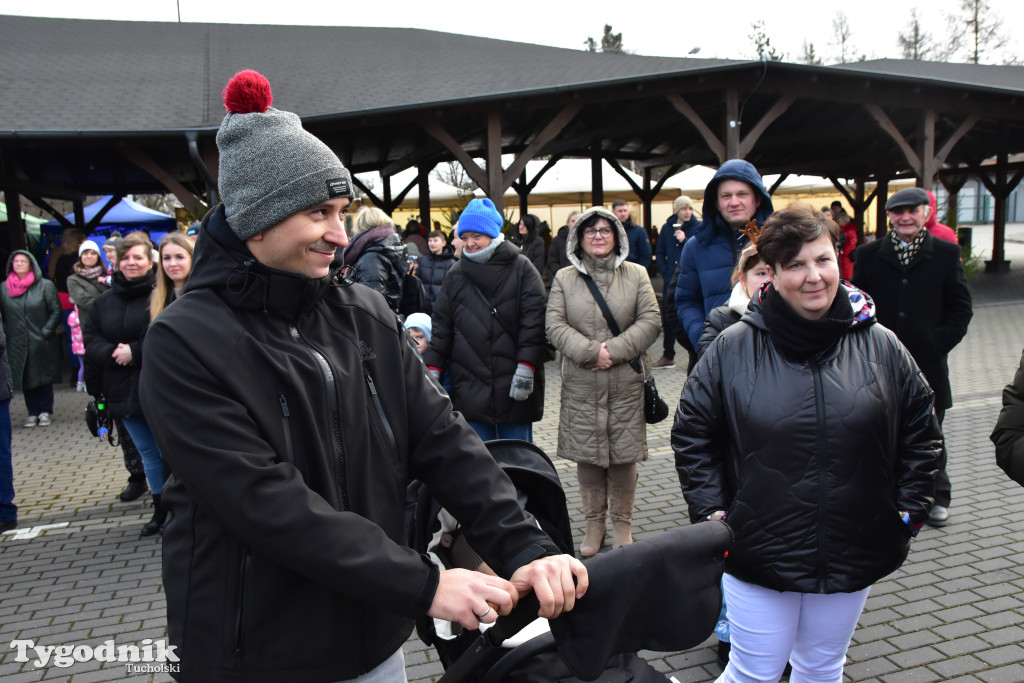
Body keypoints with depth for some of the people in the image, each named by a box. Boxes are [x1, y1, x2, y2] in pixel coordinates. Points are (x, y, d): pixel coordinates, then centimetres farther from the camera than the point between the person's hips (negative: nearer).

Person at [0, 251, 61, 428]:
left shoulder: (45, 285, -2)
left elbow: (56, 311, -2)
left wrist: (46, 332, -10)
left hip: (41, 343, -2)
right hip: (17, 343, 3)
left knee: (44, 378, 4)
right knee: (25, 379, 6)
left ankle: (46, 411, 15)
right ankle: (33, 412, 16)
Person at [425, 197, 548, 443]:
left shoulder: (521, 268, 1)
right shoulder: (456, 275, 11)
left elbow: (534, 322, -5)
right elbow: (441, 326, 12)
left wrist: (526, 367, -12)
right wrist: (433, 368, 5)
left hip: (514, 386, -2)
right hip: (470, 388, 2)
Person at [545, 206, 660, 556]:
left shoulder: (636, 275, 7)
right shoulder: (564, 278, 6)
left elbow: (651, 321, -1)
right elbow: (554, 325, -2)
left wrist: (614, 349, -13)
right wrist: (591, 351, -15)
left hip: (626, 383, 0)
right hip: (581, 385, 1)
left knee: (624, 454, 5)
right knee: (586, 454, 7)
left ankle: (622, 523, 23)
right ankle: (594, 521, 24)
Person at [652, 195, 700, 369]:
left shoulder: (698, 227, -2)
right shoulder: (667, 227, 8)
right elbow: (659, 253, 11)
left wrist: (685, 241, -17)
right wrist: (666, 273, 1)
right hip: (670, 281, 4)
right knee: (668, 319, 10)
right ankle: (668, 357, 22)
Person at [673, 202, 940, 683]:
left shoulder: (880, 346, -2)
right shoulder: (733, 348, -8)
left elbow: (920, 429, 9)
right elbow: (692, 433, -1)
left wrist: (909, 509, 4)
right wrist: (711, 511, -6)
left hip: (853, 553, 3)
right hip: (758, 552, -2)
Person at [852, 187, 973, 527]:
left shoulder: (947, 253, 4)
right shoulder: (869, 254, 5)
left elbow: (961, 307, 4)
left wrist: (939, 343, -7)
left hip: (928, 363, 0)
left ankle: (936, 497, 28)